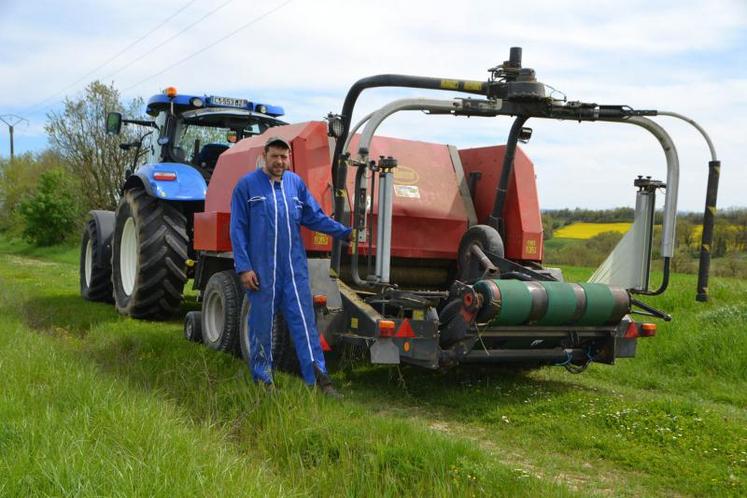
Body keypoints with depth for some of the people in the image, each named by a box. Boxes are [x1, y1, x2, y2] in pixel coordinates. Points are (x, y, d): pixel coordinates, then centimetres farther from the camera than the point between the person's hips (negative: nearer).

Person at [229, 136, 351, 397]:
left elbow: (316, 217, 14)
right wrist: (244, 267, -8)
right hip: (261, 269, -3)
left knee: (304, 320, -2)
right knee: (262, 324, 6)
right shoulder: (247, 186, -1)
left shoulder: (296, 183, 9)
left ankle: (318, 377, -3)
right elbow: (238, 230, -2)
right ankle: (262, 379, 19)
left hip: (294, 266, 3)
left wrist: (346, 232, 5)